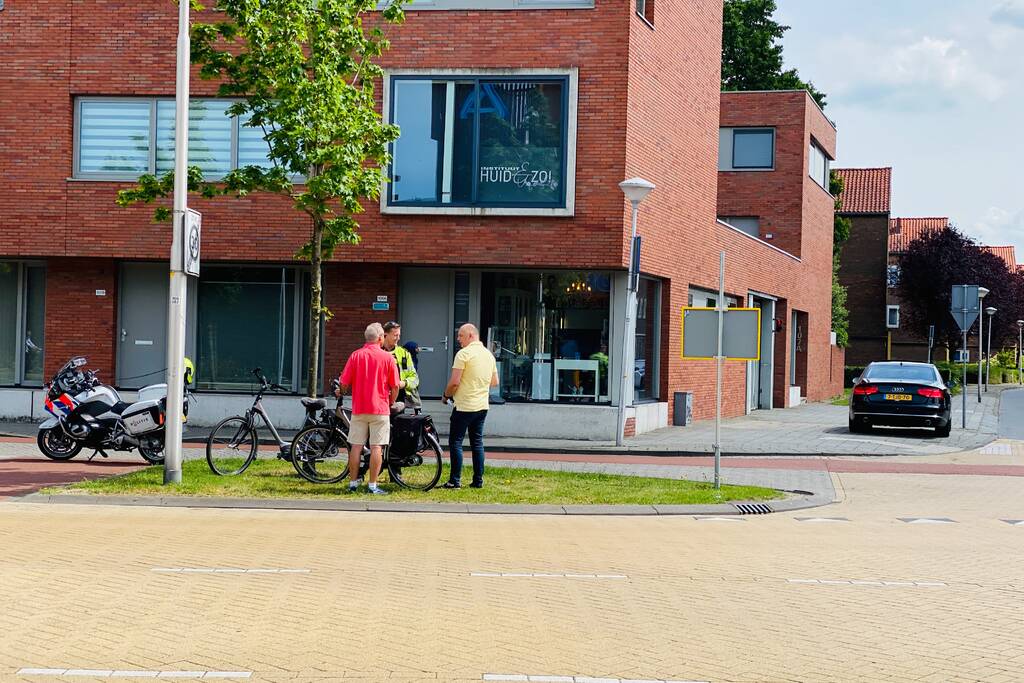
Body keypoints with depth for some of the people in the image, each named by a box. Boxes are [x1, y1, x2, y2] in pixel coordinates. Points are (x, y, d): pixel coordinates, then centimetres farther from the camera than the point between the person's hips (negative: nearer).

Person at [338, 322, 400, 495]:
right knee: (376, 447, 0)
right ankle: (373, 485, -1)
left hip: (359, 409, 2)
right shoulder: (387, 357, -4)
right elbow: (395, 386, -3)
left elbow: (344, 383, 0)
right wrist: (391, 402, 14)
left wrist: (342, 392, 22)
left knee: (356, 446, 8)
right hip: (380, 409, -2)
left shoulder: (355, 356, 0)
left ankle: (353, 482, 12)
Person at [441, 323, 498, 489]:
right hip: (482, 405, 7)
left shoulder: (464, 354, -13)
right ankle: (478, 480, 12)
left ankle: (455, 480, -3)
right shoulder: (489, 355, 10)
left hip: (464, 406, -7)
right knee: (477, 442, 12)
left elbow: (454, 382, -17)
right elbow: (495, 382, 17)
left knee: (455, 442, -1)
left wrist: (446, 395, 0)